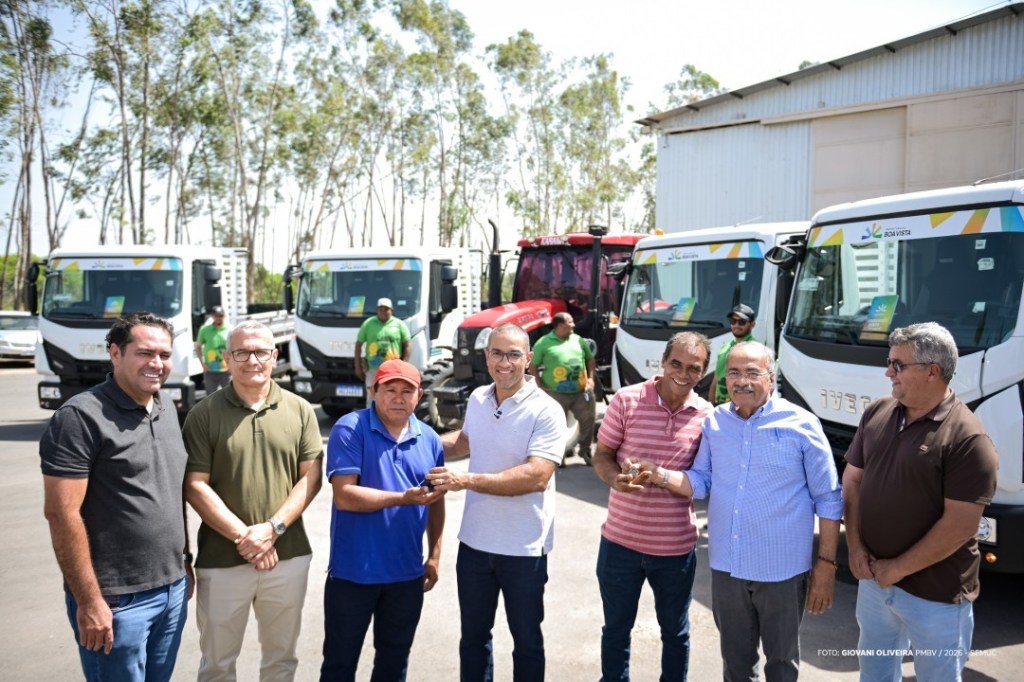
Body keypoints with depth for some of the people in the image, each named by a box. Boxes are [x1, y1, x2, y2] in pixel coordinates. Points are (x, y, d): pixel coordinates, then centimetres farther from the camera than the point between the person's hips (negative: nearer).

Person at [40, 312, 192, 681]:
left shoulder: (168, 410, 8)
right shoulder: (81, 416, -15)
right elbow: (62, 513, -17)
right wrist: (89, 601, -18)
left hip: (172, 589, 7)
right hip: (117, 599, -7)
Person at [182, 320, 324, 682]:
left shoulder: (299, 410, 1)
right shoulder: (204, 414, -4)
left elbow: (310, 477, -1)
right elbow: (195, 486, -8)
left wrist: (273, 528, -13)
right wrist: (243, 536, -14)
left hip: (289, 556, 2)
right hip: (222, 559, -1)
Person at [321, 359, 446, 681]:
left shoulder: (429, 439, 3)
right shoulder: (350, 429, -13)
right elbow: (344, 496, -21)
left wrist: (434, 555, 10)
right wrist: (403, 498, -27)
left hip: (407, 573, 5)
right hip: (353, 571, -4)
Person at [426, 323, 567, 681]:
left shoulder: (546, 411, -18)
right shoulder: (477, 399, 1)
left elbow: (537, 476, -28)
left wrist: (466, 480, -31)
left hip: (523, 548, -5)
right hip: (474, 542, 5)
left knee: (526, 641, 15)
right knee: (473, 636, 21)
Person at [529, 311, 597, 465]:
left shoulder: (578, 340, 10)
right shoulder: (544, 343, -3)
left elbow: (591, 359, 18)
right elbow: (533, 366, 0)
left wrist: (591, 378, 7)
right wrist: (540, 385, -5)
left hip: (581, 391, 4)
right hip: (556, 393, -4)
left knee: (588, 419, 9)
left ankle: (585, 450, 28)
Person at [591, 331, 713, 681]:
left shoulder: (707, 415, -5)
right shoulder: (627, 400, -10)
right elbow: (601, 456, -4)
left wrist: (658, 475, -18)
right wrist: (616, 479, -26)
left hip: (676, 547, 1)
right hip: (621, 540, -1)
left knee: (675, 632, 21)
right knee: (616, 629, 18)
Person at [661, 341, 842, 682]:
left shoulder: (801, 424, -12)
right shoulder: (713, 422, 0)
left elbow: (828, 500, -6)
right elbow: (701, 482, 5)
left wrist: (826, 564, -8)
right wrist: (662, 475, -14)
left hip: (783, 570, -3)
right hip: (726, 567, 4)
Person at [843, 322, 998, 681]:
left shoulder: (968, 439, -20)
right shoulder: (876, 413, 0)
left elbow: (959, 526, -21)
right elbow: (852, 481, 7)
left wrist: (897, 569, -15)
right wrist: (855, 547, -2)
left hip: (935, 596, -6)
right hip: (873, 579, 6)